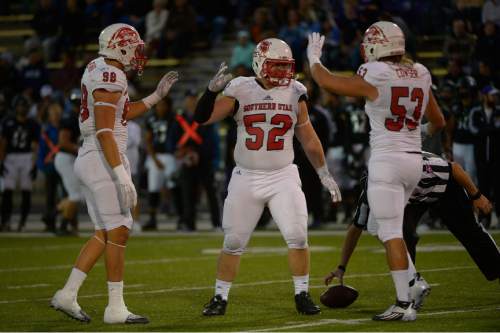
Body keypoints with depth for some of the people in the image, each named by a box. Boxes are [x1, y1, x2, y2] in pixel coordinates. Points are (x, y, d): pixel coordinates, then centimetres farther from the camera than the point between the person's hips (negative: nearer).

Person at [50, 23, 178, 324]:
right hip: (104, 161, -10)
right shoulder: (110, 78, -16)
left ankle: (68, 294, 13)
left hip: (91, 161, 10)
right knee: (118, 233, -4)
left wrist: (157, 95, 24)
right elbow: (104, 131, -22)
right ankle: (116, 308, 1)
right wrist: (123, 178, -25)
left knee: (105, 234, 14)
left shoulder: (99, 69, 14)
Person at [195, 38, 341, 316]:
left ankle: (302, 295, 6)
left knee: (298, 237, -9)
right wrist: (213, 90, -24)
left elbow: (308, 138, 11)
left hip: (283, 177, 1)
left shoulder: (294, 93, 1)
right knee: (233, 242, 3)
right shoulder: (240, 91, -5)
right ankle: (220, 298, 16)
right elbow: (202, 118, -9)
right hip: (246, 178, -1)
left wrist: (324, 173, 12)